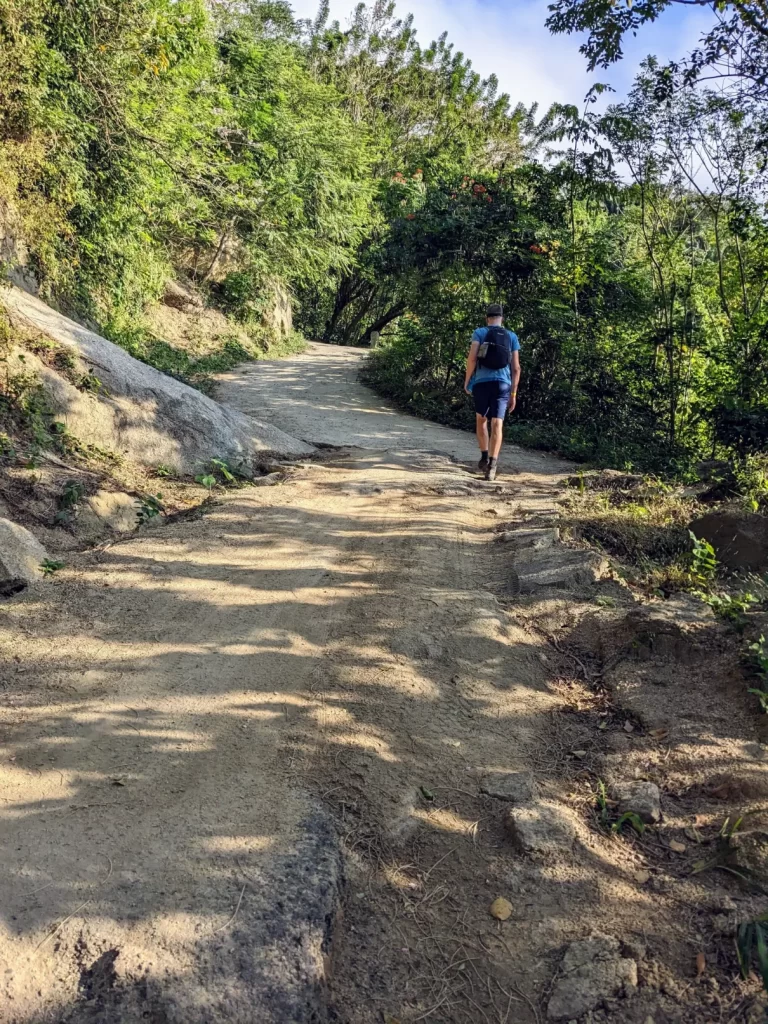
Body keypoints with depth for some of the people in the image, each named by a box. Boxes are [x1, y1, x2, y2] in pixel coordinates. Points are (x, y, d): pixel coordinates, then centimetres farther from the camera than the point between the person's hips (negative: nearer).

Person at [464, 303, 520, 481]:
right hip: (503, 384, 1)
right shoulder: (512, 337, 12)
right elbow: (516, 368, 9)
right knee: (497, 424, -5)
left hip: (481, 382, -1)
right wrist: (513, 394, 13)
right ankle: (492, 465, -15)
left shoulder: (480, 333, 5)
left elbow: (472, 358, -8)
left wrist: (467, 381, 4)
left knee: (481, 419, 20)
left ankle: (484, 457, 23)